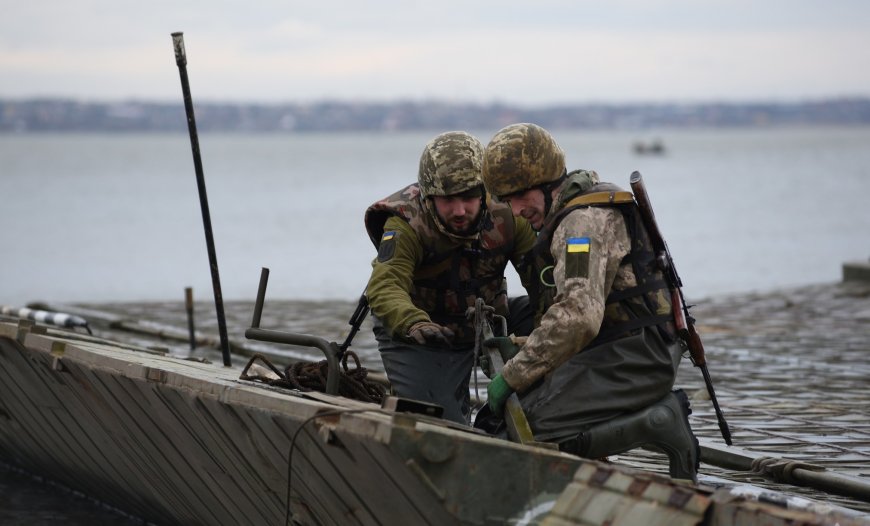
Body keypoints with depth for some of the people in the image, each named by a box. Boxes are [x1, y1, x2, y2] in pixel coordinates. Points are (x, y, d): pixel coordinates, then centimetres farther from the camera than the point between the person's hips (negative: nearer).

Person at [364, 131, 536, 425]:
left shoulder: (506, 215, -18)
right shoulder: (406, 226, -29)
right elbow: (385, 286, -42)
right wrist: (414, 324, -63)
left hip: (485, 322, 4)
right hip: (416, 340, -4)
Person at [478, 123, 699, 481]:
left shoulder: (584, 221, -16)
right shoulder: (563, 215, 18)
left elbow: (578, 318, -30)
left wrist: (512, 376, -24)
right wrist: (520, 352, 14)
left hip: (632, 360, -11)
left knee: (530, 431, -21)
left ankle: (657, 424, -15)